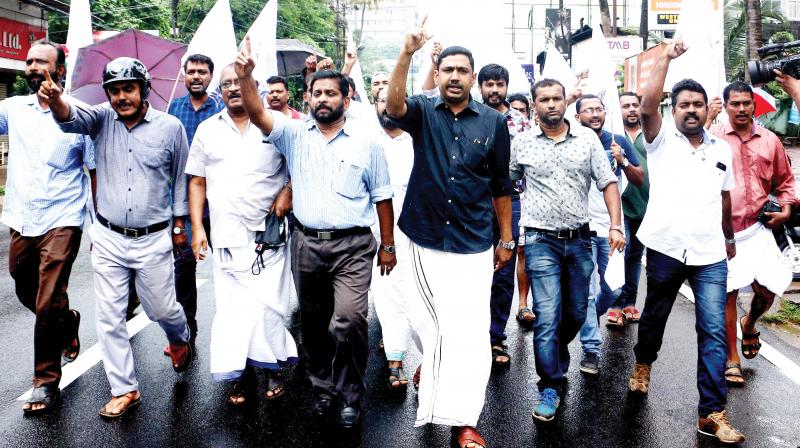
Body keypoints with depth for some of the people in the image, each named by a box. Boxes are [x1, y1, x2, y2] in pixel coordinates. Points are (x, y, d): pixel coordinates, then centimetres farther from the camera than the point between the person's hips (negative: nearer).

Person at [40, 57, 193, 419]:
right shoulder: (102, 118, -2)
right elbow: (71, 118, -24)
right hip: (108, 238, 2)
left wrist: (179, 226, 8)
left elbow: (181, 178, 3)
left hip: (153, 240, -2)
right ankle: (125, 389, 21)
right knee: (108, 316, 6)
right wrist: (55, 99, -47)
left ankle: (180, 338, 46)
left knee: (160, 309, 10)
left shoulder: (170, 127, -7)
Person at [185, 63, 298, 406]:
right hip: (226, 237, 2)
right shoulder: (208, 130, 11)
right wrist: (197, 228, 5)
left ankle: (272, 366, 16)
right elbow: (197, 181, 13)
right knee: (231, 308, 1)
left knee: (268, 306, -3)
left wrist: (289, 191, -8)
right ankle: (241, 374, 13)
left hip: (269, 233, -2)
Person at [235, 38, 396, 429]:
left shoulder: (366, 141, 3)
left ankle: (349, 395, 6)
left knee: (349, 321, -14)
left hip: (352, 245, -3)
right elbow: (257, 114, -10)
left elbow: (382, 196, 6)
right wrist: (245, 75, -27)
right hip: (306, 243, 3)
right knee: (313, 322, 13)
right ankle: (322, 386, 32)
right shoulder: (294, 134, 6)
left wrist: (388, 245, 5)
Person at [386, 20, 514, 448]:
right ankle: (431, 364, 47)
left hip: (473, 242, -1)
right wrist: (407, 54, -36)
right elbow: (393, 106, -24)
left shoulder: (493, 122, 1)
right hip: (425, 237, 1)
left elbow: (500, 185, 6)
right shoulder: (423, 111, 0)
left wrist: (506, 238, 9)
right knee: (427, 317, 17)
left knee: (469, 329, -4)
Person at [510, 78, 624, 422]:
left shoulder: (587, 138, 4)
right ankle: (550, 386, 6)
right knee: (547, 316, -7)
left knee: (576, 313, 14)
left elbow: (608, 183, 2)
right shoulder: (521, 143, 1)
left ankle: (555, 359, 41)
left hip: (579, 239, 3)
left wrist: (616, 226, -8)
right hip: (542, 241, -2)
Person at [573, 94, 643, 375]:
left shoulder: (618, 142, 6)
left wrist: (623, 160, -10)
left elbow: (639, 181, 7)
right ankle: (591, 348, 4)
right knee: (586, 291, -4)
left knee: (612, 289, 12)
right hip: (582, 228, -3)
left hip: (613, 227, 3)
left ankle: (591, 316, 42)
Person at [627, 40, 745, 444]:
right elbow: (647, 107, -17)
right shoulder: (662, 139, 2)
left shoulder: (721, 149, 13)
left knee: (714, 332, -4)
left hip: (710, 255, 2)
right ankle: (643, 363, 44)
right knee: (655, 315, 15)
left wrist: (730, 238, 28)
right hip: (666, 248, -2)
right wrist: (666, 58, -14)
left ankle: (712, 413, 1)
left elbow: (725, 198, 22)